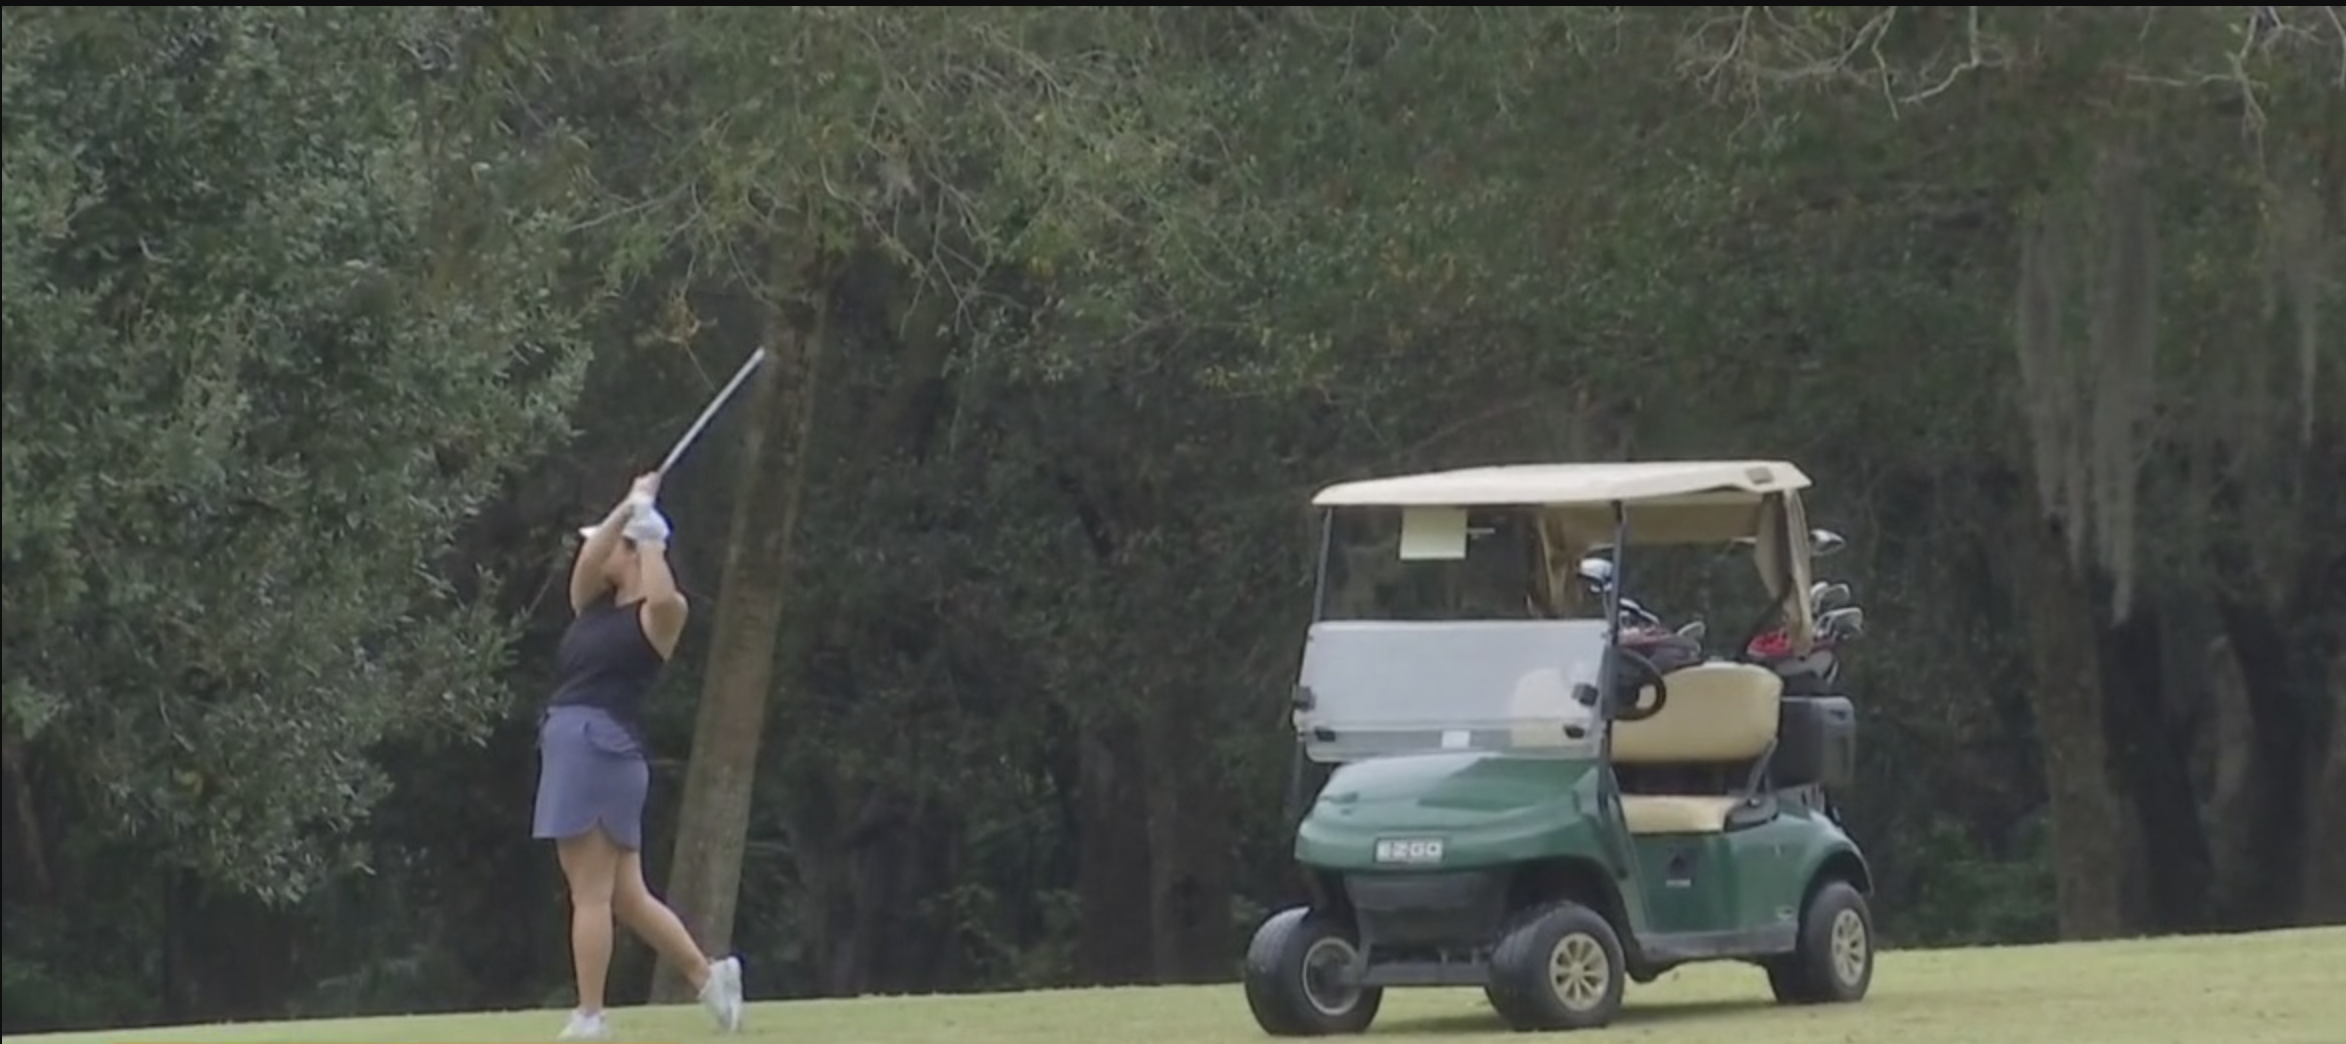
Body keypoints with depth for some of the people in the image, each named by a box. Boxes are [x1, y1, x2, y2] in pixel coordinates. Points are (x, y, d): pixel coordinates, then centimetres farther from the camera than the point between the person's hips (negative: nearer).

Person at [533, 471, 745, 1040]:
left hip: (602, 747, -8)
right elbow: (585, 562, -1)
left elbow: (664, 596, -26)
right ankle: (708, 974, 16)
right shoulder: (593, 605, 19)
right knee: (627, 895, 11)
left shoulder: (656, 616, -2)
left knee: (590, 893, -6)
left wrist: (647, 528, -13)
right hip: (572, 745, 8)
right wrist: (627, 508, -1)